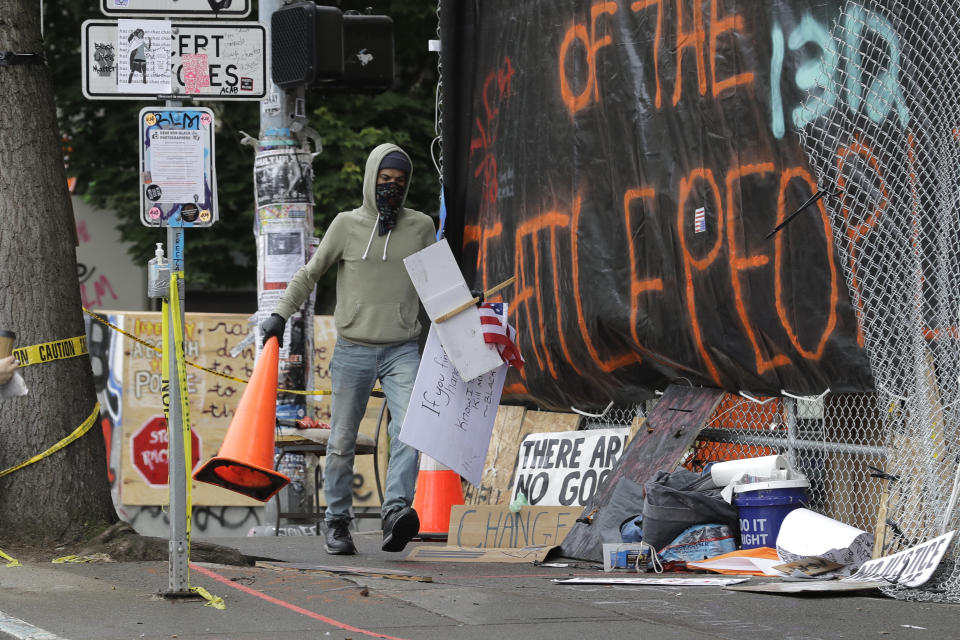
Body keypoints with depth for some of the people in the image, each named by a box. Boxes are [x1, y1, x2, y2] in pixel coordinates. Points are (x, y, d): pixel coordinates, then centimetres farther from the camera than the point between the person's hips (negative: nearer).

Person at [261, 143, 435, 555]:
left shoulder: (420, 226, 7)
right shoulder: (347, 224, 2)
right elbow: (310, 273, 8)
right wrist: (281, 314, 0)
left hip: (401, 349, 0)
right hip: (353, 350, 0)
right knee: (342, 441, 3)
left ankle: (396, 510, -32)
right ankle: (337, 524, 14)